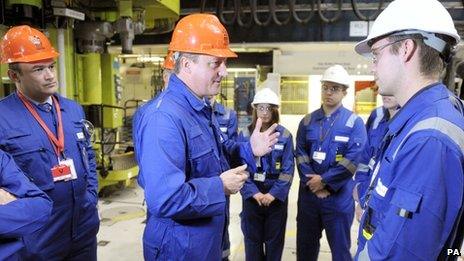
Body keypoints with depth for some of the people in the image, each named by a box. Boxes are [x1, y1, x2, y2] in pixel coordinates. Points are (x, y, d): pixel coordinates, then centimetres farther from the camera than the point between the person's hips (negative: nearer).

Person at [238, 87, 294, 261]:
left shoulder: (285, 135, -3)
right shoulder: (245, 135, -3)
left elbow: (288, 169, -6)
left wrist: (273, 193, -14)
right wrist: (253, 192, -15)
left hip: (277, 196, 0)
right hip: (252, 195, 0)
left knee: (275, 240, 13)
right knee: (252, 239, 12)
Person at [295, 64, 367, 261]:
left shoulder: (354, 122, -5)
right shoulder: (307, 121, 6)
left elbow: (353, 160, -13)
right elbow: (300, 154, 0)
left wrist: (324, 181, -14)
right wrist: (312, 181, -12)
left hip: (339, 197, -3)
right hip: (308, 194, 3)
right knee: (305, 245, 17)